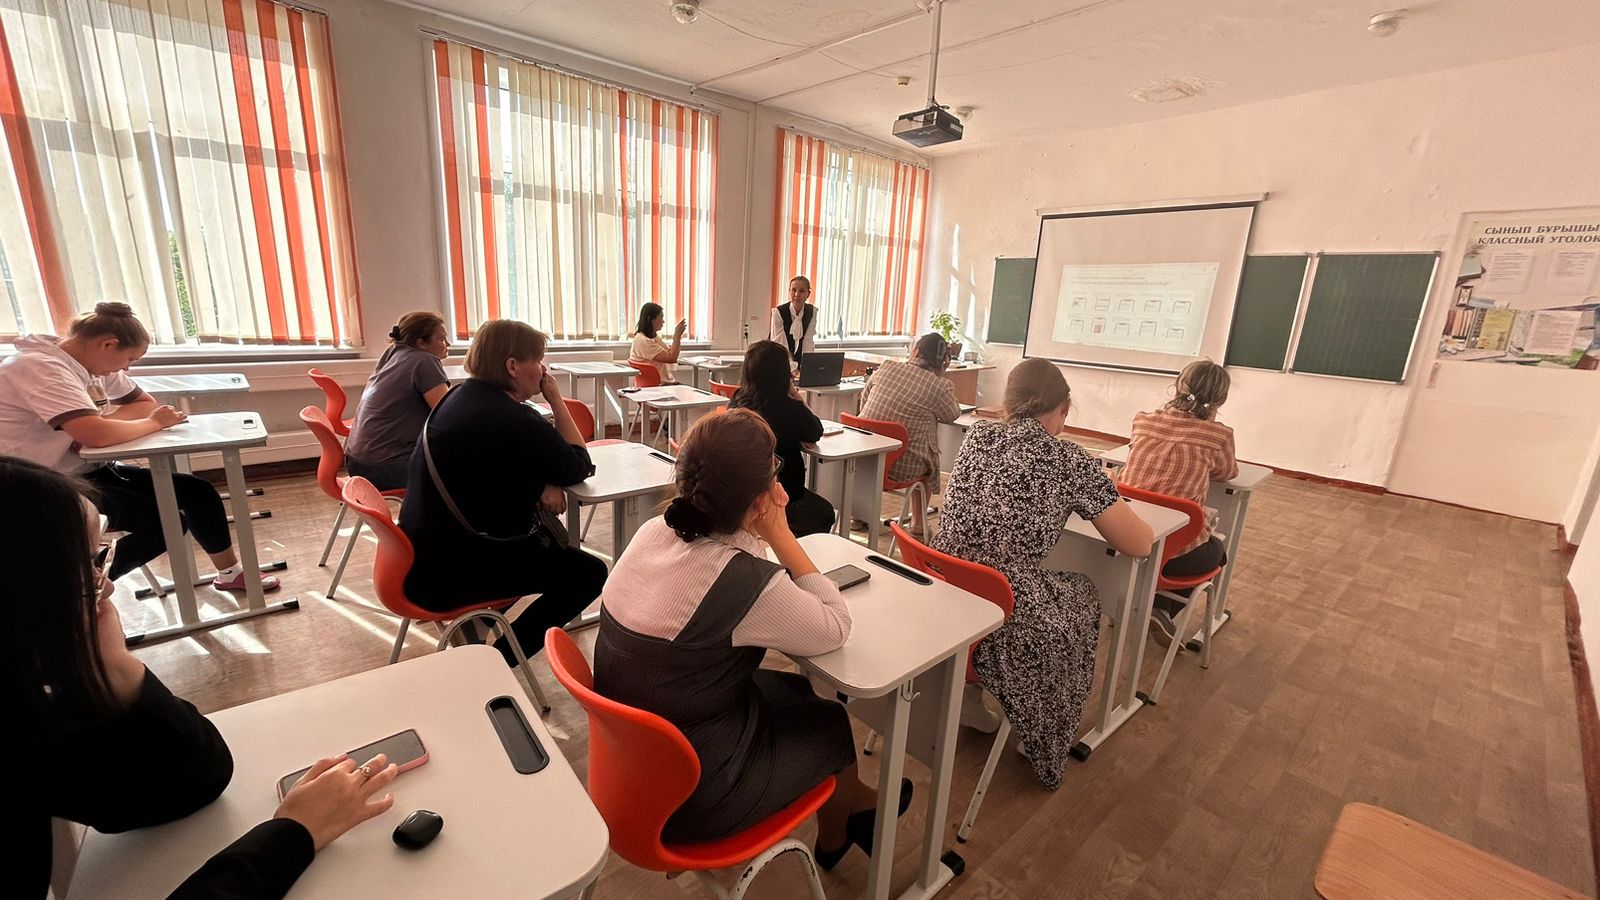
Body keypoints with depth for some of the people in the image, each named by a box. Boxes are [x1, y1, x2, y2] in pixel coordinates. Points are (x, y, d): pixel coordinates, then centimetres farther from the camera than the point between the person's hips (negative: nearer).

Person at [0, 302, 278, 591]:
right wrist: (155, 423, -17)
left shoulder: (88, 362, 4)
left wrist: (100, 422, -9)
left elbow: (146, 403, 11)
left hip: (90, 470, 9)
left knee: (198, 491, 0)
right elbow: (97, 435, -36)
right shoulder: (40, 367, -24)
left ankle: (230, 573, 14)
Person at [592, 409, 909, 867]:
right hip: (685, 799, -6)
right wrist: (782, 536, -17)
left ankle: (839, 825, 46)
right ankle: (844, 818, 52)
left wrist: (767, 537, -5)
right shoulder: (747, 582, -32)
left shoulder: (654, 532, -10)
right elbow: (836, 629, -15)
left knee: (796, 691, 22)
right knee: (831, 721, 17)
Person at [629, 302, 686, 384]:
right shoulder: (642, 341, -15)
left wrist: (677, 335, 7)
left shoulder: (654, 337, 15)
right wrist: (677, 335, -12)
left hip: (667, 382, 9)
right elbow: (671, 358, -20)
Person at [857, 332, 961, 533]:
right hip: (903, 468, -3)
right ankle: (918, 523, 37)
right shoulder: (941, 386, -12)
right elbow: (951, 415, 7)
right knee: (930, 463, 30)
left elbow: (864, 398, 12)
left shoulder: (887, 367, -2)